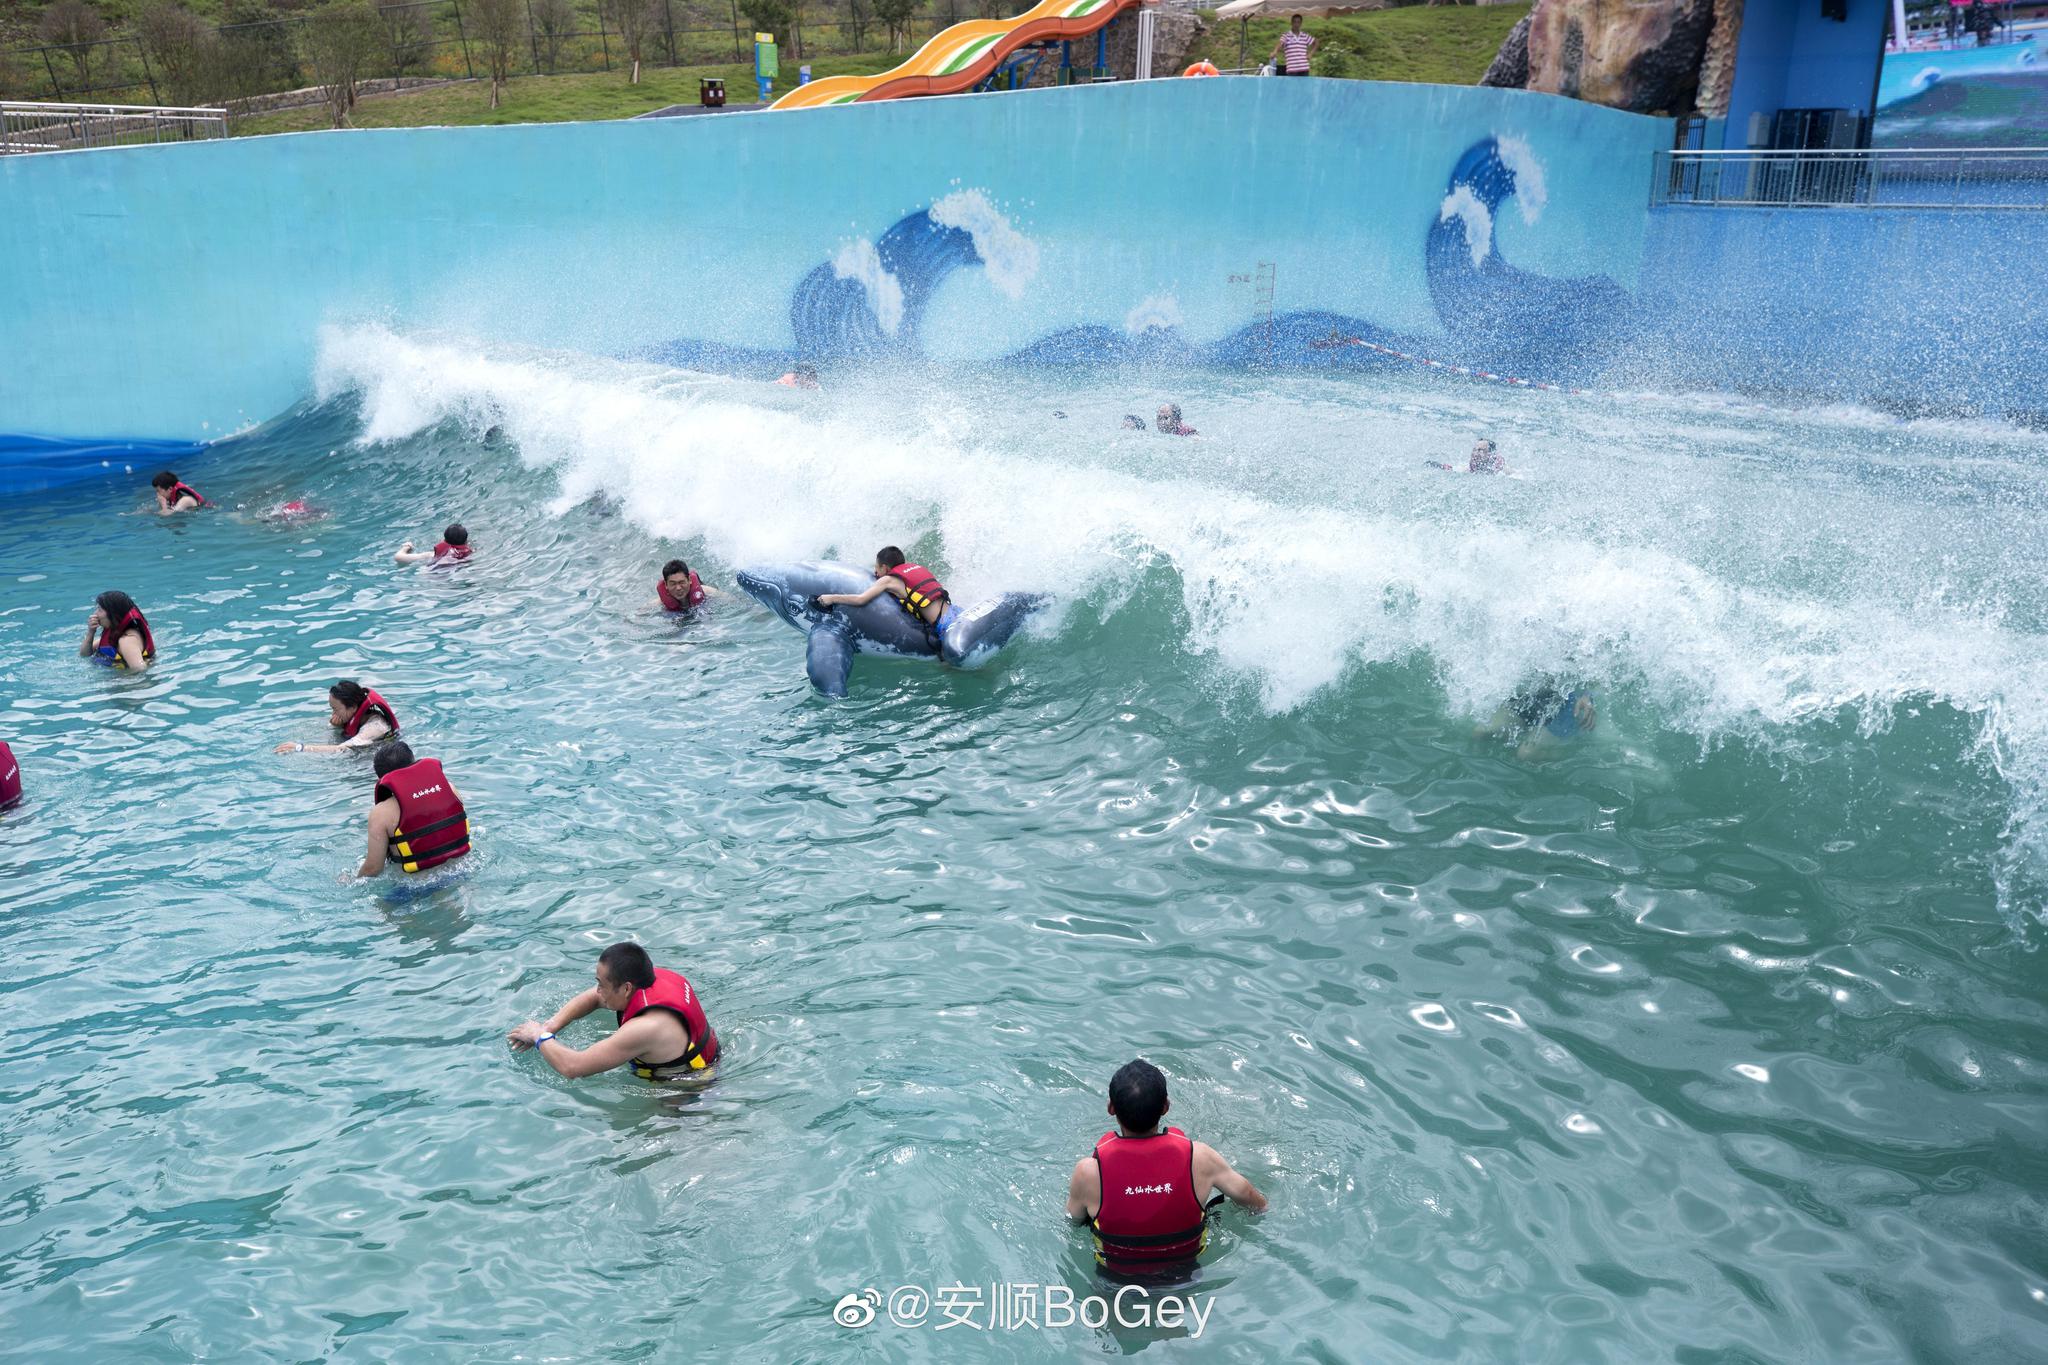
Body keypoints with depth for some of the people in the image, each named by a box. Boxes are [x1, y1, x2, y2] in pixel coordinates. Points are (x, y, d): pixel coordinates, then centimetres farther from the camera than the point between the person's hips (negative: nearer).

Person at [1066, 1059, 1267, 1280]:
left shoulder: (1089, 1171, -30)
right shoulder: (1198, 1158, -28)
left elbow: (1073, 1220, -8)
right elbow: (1244, 1193, -7)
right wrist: (1261, 1207, 16)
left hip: (1116, 1272, -1)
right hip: (1185, 1266, 1)